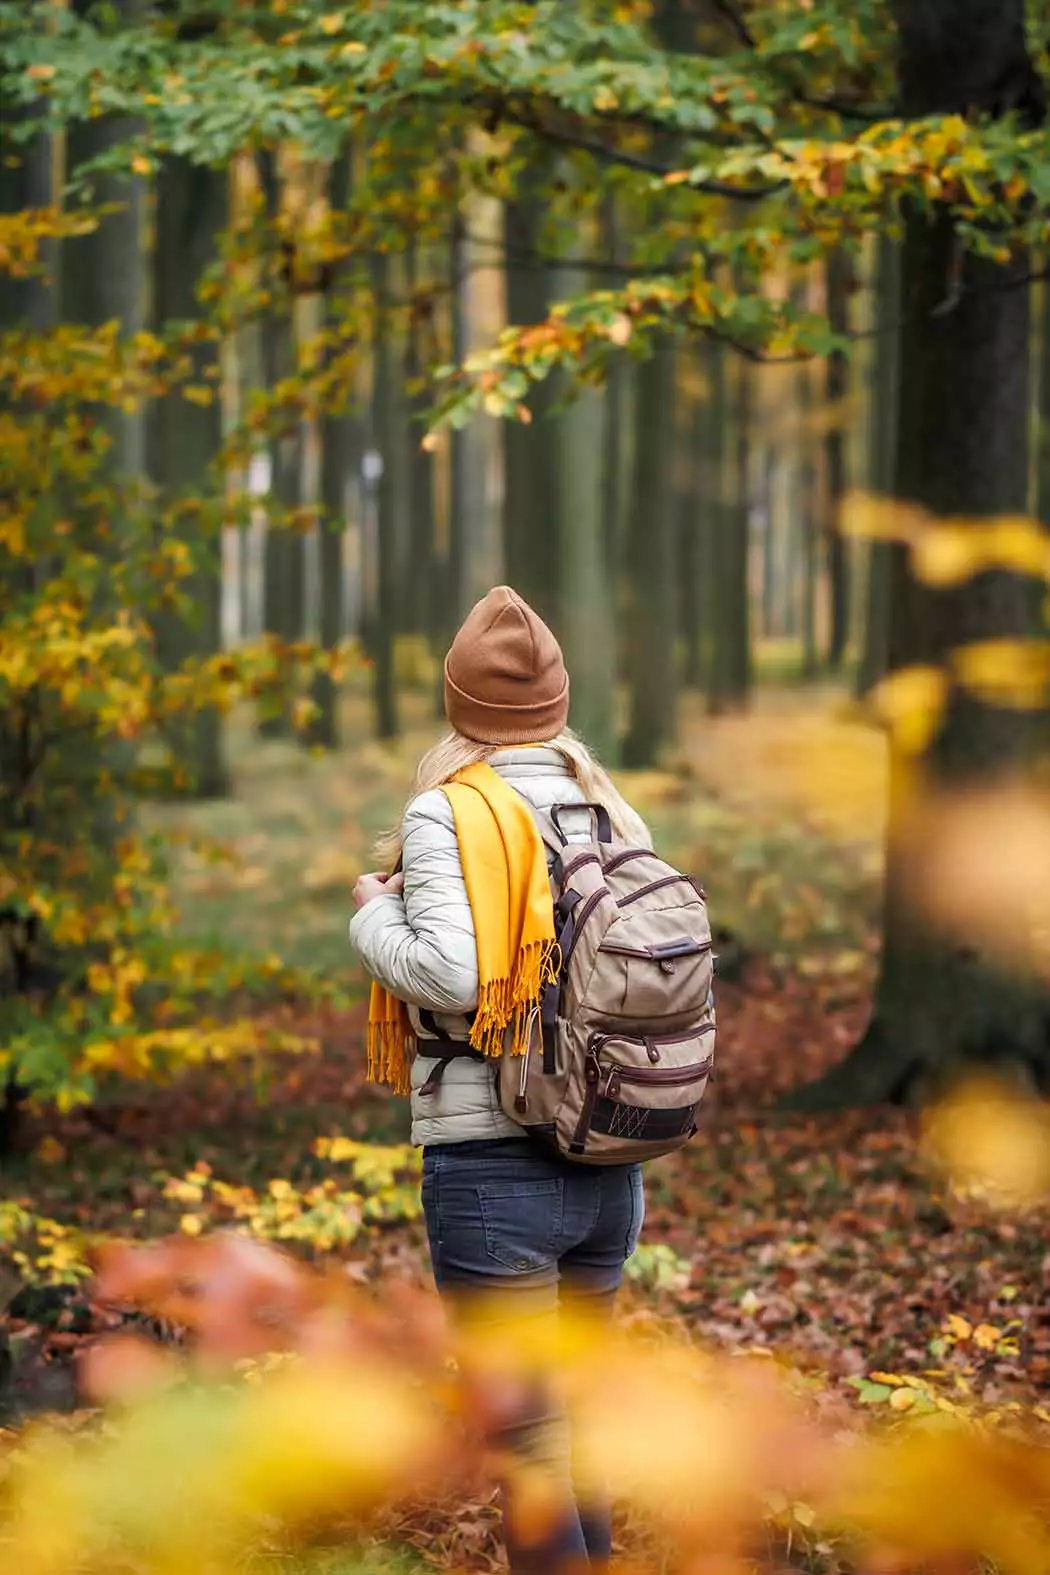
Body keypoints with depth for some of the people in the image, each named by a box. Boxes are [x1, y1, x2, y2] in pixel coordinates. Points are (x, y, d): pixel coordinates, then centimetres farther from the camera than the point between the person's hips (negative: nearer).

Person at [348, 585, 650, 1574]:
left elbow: (450, 975, -21)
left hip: (491, 1165, -6)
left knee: (529, 1440, 0)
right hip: (611, 1166, 6)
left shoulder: (446, 814, -9)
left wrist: (374, 916, -3)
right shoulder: (618, 818, 7)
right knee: (574, 1418, 20)